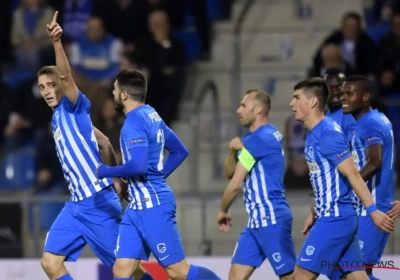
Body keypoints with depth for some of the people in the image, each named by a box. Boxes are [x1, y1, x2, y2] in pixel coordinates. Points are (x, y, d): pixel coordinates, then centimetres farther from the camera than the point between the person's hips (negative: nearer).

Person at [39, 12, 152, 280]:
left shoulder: (74, 108, -7)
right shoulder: (58, 118, 15)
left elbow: (66, 75, -27)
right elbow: (103, 142, 22)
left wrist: (57, 42, -42)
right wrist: (116, 178, 20)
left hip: (98, 202, -8)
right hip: (76, 205, 8)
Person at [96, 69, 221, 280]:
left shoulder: (134, 122, -15)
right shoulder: (151, 116, 14)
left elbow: (138, 166, -27)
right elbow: (180, 151, 23)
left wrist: (106, 171, -12)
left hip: (152, 206, -10)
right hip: (138, 206, 10)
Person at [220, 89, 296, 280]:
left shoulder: (259, 138, -14)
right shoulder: (268, 135, 16)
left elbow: (236, 184, -12)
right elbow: (229, 173, 17)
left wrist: (223, 211, 4)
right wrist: (234, 151, -3)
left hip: (271, 219, -10)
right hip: (258, 220, 10)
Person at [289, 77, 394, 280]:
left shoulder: (328, 134, -16)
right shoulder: (314, 134, 13)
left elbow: (352, 175, -20)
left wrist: (373, 211, -22)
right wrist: (313, 214, 25)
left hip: (335, 219, -10)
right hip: (329, 217, 10)